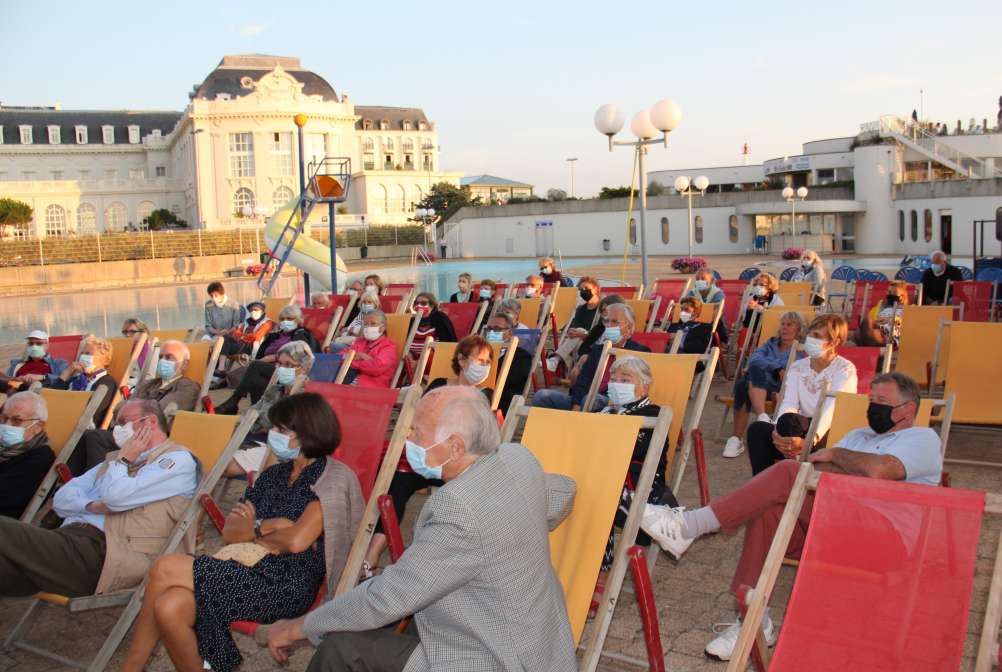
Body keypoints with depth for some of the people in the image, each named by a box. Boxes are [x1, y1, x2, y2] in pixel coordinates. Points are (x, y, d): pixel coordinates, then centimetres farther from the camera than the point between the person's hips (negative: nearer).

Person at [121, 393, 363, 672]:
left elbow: (296, 540, -14)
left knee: (166, 569, -17)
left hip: (284, 584, -6)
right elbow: (229, 532, 11)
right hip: (246, 568, 6)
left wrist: (254, 529, 3)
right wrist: (271, 526, -6)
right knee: (169, 607, -23)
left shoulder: (333, 478, -3)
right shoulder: (274, 474, 19)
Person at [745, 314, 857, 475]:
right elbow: (788, 404, -4)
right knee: (757, 429, -21)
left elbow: (831, 411, -23)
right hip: (804, 428, 5)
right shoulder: (798, 367, 11)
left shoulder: (845, 370, -6)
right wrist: (778, 431, -27)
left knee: (789, 420, -34)